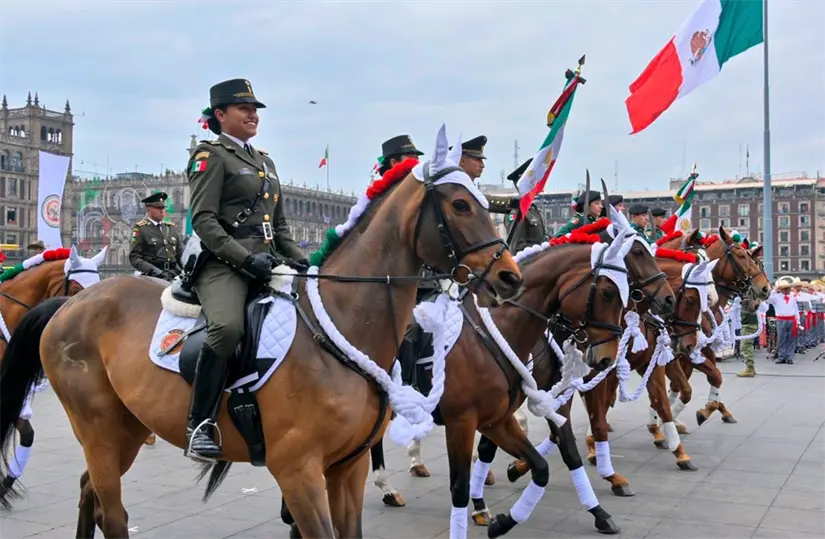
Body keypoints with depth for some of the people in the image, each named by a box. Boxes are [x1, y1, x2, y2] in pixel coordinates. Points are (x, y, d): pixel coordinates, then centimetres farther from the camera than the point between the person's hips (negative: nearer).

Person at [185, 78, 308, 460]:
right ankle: (199, 427, -25)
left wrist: (300, 259, 8)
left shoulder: (265, 161, 24)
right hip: (223, 263, -8)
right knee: (227, 327, -34)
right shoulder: (211, 156, 1)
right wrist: (245, 258, -20)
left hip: (267, 263, 8)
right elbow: (203, 219, -10)